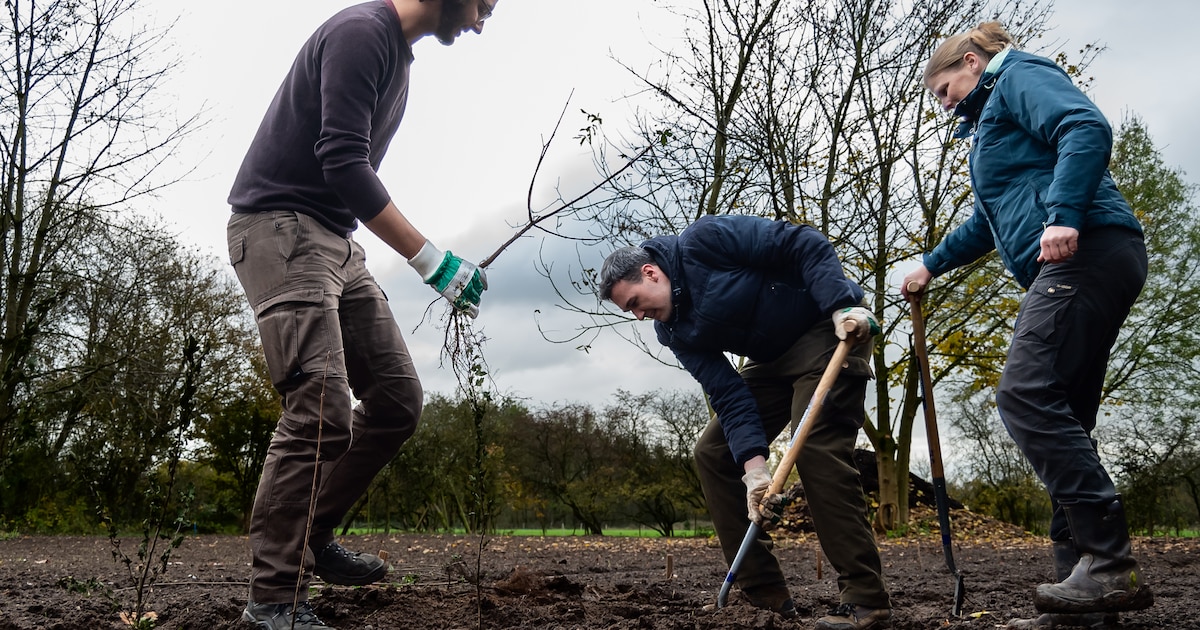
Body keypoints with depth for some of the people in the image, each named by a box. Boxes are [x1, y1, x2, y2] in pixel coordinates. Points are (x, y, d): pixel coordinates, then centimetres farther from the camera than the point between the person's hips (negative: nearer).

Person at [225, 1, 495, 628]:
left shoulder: (400, 56, 16)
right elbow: (343, 165, -24)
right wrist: (433, 262, -24)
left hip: (337, 242, 10)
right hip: (281, 227, -9)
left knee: (398, 399, 4)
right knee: (323, 411, -18)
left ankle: (313, 536, 15)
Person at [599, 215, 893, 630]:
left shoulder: (703, 241, -20)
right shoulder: (674, 332, -1)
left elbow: (804, 244, -20)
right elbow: (729, 396, -9)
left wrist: (842, 305, -31)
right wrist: (753, 465, -21)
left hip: (831, 327, -8)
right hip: (772, 360, 8)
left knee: (816, 447, -23)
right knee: (712, 452, 1)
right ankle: (763, 590, 4)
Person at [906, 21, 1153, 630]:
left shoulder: (1019, 77, 5)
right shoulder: (989, 121, 33)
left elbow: (1088, 128, -16)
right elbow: (990, 221, 44)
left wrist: (1063, 215, -27)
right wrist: (931, 265, 47)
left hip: (1086, 252, -10)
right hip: (1070, 267, 10)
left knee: (1026, 394, -21)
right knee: (1061, 419, 3)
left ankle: (1111, 563, -22)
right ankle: (1081, 580, 2)